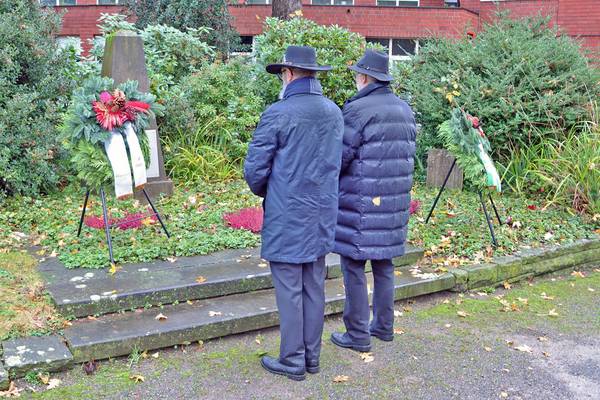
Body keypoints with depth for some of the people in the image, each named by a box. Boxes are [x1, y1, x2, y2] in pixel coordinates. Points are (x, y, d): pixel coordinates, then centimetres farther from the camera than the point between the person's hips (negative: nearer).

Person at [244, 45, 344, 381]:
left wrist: (265, 193, 11)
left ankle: (293, 360, 13)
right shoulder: (334, 113, 5)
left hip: (287, 217, -6)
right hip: (322, 215, 6)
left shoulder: (278, 114, -13)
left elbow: (255, 169, -9)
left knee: (290, 290, 3)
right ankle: (312, 356, 23)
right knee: (314, 288, 13)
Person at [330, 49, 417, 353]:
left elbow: (341, 156, -13)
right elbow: (408, 152, 15)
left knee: (354, 267, 3)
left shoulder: (358, 109, -15)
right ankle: (384, 326, 28)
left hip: (361, 203, -7)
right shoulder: (404, 109, 10)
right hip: (394, 201, 8)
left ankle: (358, 335, 10)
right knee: (384, 264, 17)